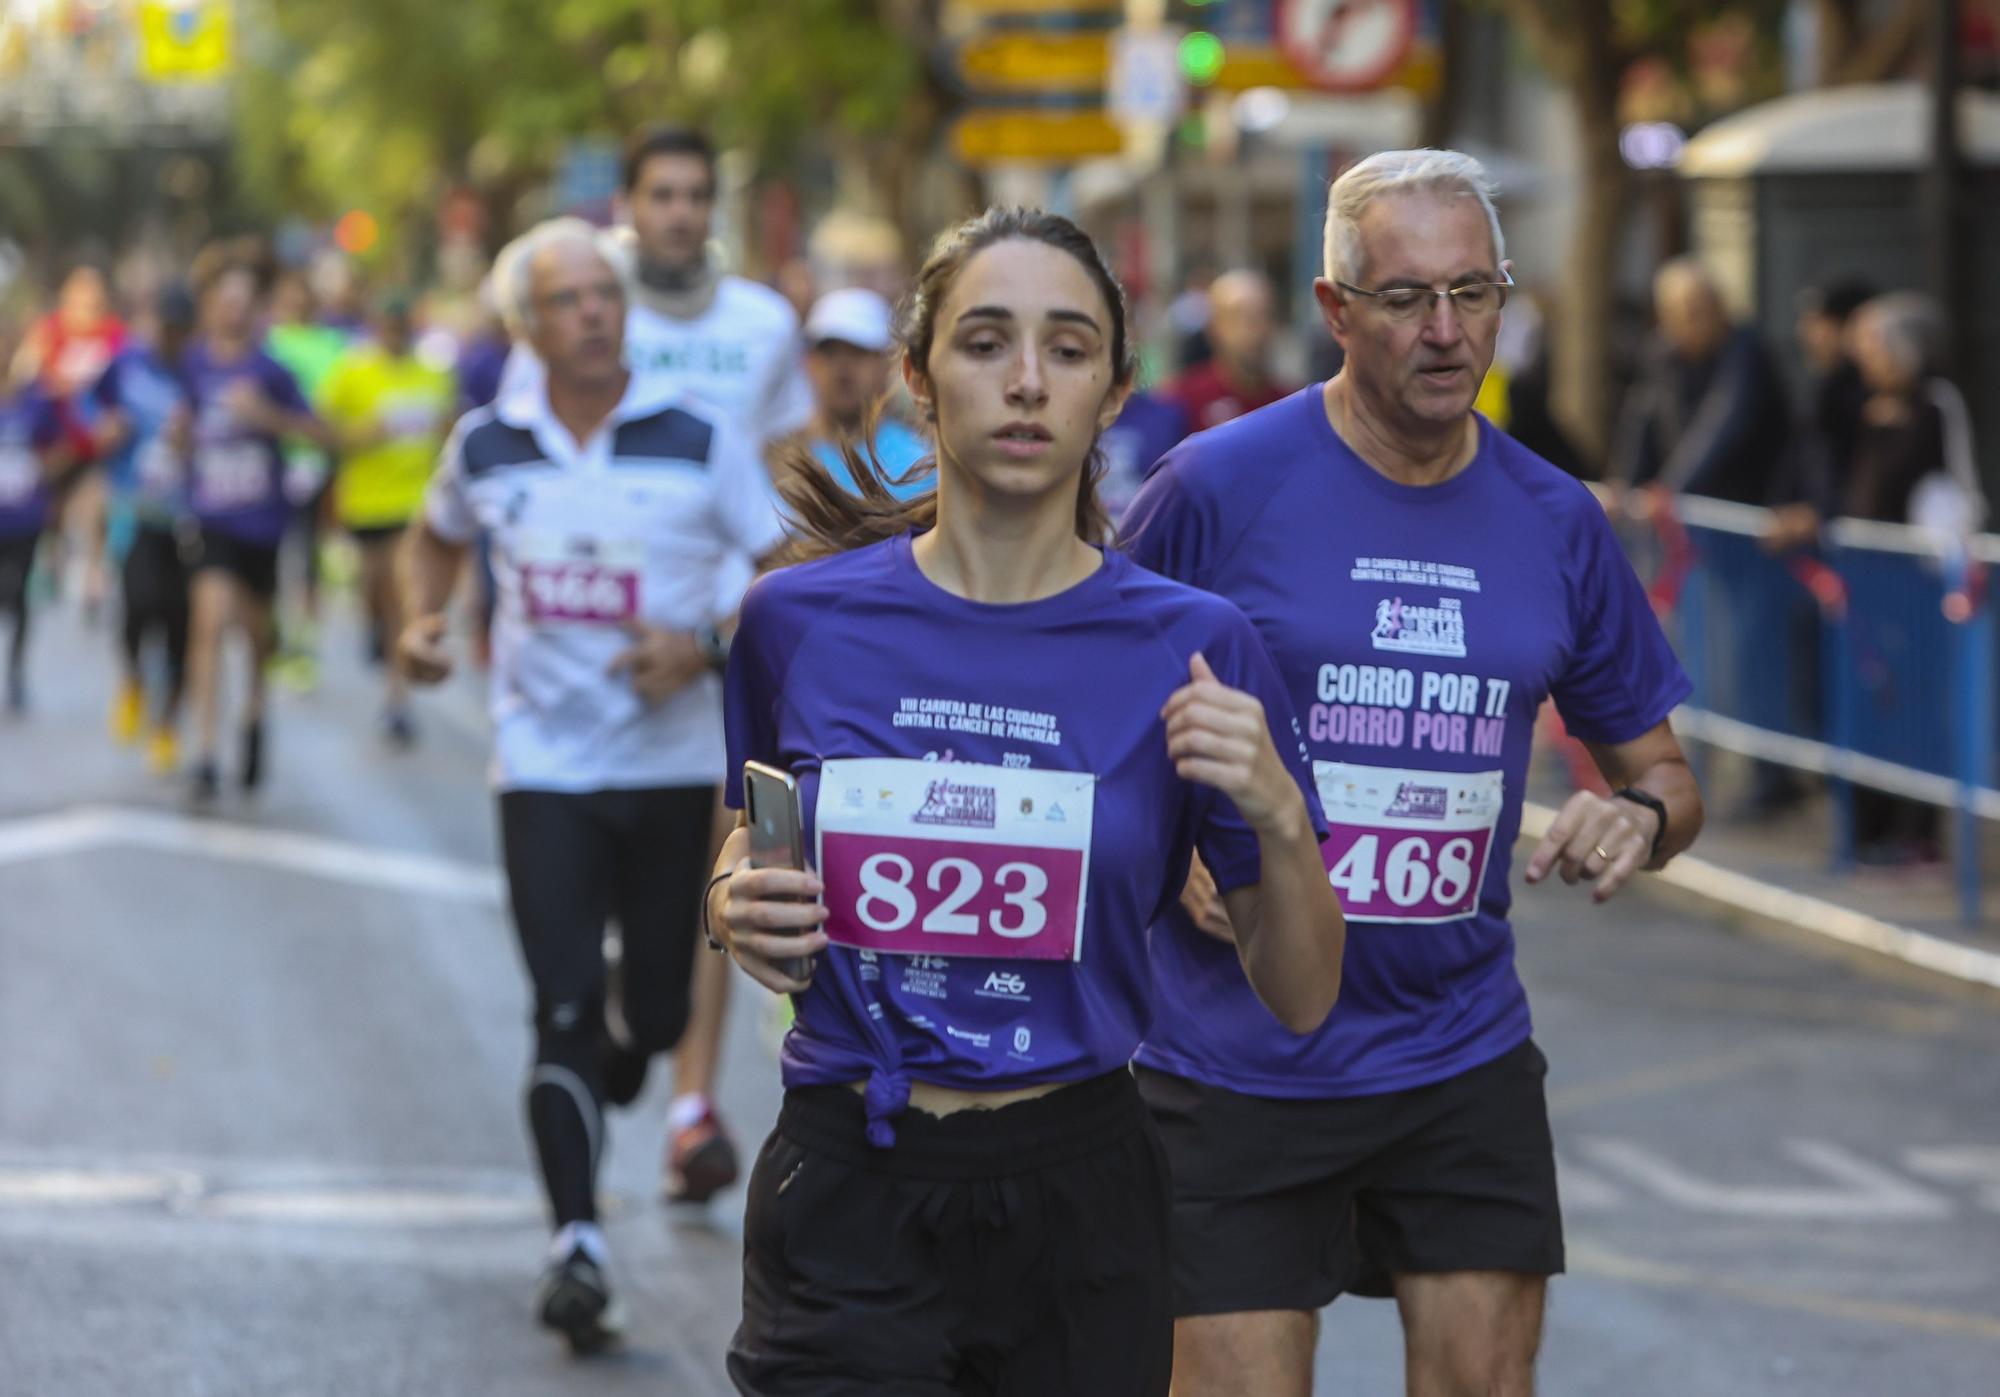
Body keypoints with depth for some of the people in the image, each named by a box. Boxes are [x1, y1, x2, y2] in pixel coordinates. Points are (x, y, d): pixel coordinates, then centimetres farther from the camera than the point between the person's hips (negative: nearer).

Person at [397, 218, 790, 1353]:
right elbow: (439, 538, 24)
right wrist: (423, 620, 5)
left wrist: (707, 648, -17)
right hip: (544, 767, 0)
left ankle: (585, 1113, 41)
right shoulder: (487, 446, 2)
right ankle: (577, 1241, -10)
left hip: (674, 765, 0)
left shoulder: (698, 440, -6)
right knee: (567, 1005, -11)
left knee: (655, 1010, 8)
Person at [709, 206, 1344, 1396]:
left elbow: (1302, 999, -1)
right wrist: (737, 906, -5)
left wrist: (1280, 818, -18)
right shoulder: (802, 618, -1)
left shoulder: (1192, 647, -5)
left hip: (1077, 1203, 0)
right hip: (848, 1210, 0)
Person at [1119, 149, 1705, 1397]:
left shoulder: (1555, 521, 5)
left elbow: (1660, 767, 15)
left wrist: (1641, 815, -8)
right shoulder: (1218, 487, -7)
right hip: (1240, 1055, -4)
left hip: (1464, 1053, 4)